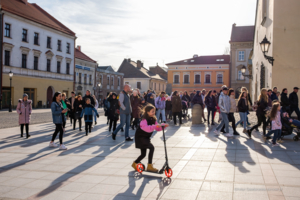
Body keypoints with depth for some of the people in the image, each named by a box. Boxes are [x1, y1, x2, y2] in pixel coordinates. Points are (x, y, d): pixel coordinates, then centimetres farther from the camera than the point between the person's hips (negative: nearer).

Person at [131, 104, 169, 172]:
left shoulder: (153, 119, 2)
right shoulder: (144, 119, -22)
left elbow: (158, 128, 1)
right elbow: (145, 127, -41)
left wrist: (163, 126, -17)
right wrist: (154, 126, -53)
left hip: (146, 137, 8)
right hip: (140, 137, -8)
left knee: (143, 154, 14)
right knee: (151, 147, -25)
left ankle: (134, 164, 39)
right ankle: (149, 166, -18)